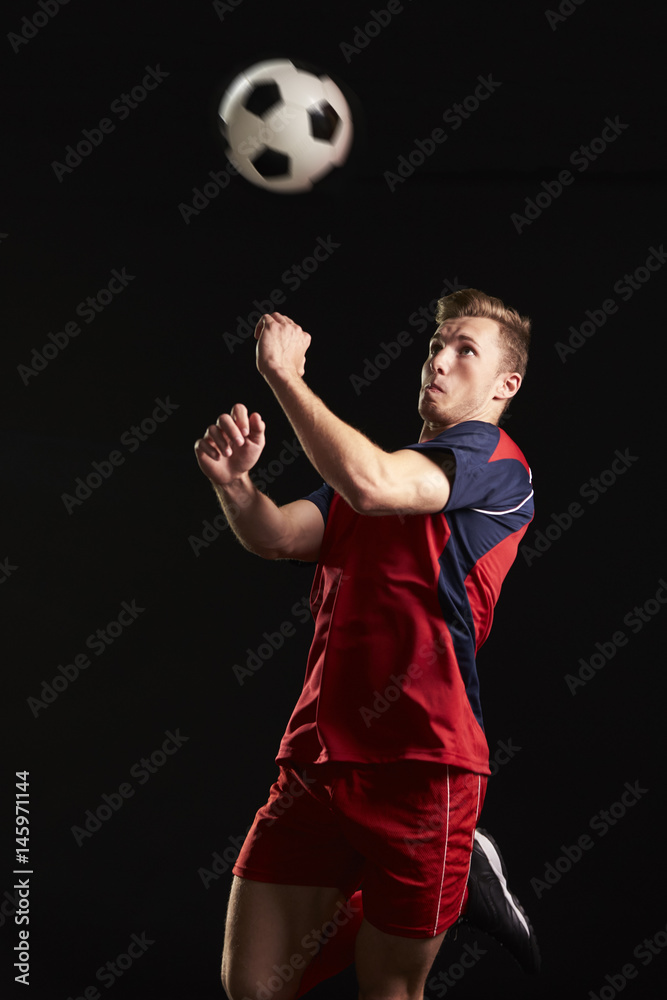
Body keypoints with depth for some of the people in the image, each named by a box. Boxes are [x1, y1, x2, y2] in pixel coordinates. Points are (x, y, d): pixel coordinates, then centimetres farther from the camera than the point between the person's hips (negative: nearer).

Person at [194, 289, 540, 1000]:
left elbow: (369, 485, -22)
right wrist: (233, 481, -13)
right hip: (317, 756, 7)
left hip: (418, 761, -7)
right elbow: (276, 536, 9)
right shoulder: (377, 458, 21)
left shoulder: (492, 459, -4)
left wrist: (284, 373, -13)